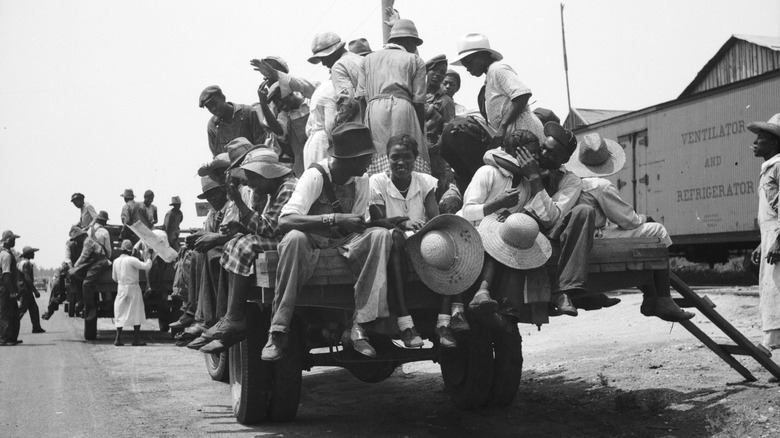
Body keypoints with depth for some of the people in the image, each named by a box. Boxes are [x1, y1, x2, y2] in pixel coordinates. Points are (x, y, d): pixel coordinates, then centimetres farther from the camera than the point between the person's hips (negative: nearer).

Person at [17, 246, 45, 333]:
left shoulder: (21, 262, 16)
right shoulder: (26, 263, -15)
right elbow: (27, 278, -22)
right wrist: (35, 291, -20)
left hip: (23, 289, 10)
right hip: (25, 290, -10)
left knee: (34, 308, 11)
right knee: (22, 309, -7)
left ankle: (36, 327, 13)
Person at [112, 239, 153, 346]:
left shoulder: (116, 261, 3)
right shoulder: (131, 260, -14)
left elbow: (114, 278, 12)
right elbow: (146, 266, -18)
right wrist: (148, 258, -2)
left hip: (121, 289, 5)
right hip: (133, 288, -5)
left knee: (120, 314, 9)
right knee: (136, 314, 3)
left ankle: (118, 339, 4)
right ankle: (136, 339, 2)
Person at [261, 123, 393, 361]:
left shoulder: (361, 180, 2)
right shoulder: (316, 176, -18)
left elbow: (359, 225, 4)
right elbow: (285, 220, -31)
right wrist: (335, 219, -40)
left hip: (344, 244, 5)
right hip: (312, 245, -5)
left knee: (381, 235, -22)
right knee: (294, 238, -39)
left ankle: (358, 326, -27)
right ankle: (278, 332, -32)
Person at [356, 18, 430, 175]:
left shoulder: (368, 58, 24)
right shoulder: (415, 60, 14)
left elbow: (361, 97, 13)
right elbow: (418, 101, 6)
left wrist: (366, 124, 13)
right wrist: (421, 132, 9)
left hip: (373, 110, 3)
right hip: (402, 107, -3)